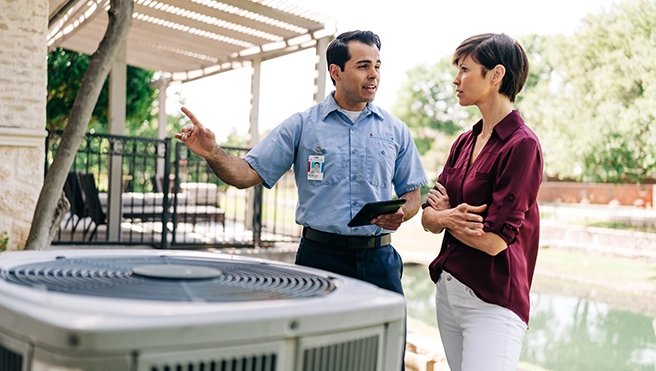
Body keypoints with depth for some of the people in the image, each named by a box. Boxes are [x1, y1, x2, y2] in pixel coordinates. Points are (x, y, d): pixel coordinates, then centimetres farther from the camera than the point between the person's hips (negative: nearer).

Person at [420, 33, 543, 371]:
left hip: (492, 301, -7)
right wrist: (446, 218, -15)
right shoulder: (464, 143, 9)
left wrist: (444, 214, -3)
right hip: (447, 289, 8)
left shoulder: (521, 145, -14)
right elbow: (428, 217, 8)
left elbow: (494, 240, -19)